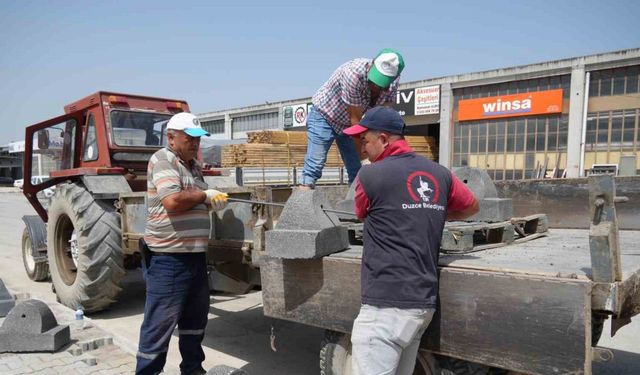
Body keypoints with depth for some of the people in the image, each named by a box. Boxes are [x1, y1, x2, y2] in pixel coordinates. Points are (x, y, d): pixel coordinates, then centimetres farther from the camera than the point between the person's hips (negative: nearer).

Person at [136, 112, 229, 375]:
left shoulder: (193, 166, 15)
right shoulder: (163, 159, -11)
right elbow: (173, 202, -25)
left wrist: (215, 201, 1)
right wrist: (205, 195, -10)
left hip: (195, 255, 9)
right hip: (169, 257, -9)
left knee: (195, 318, 20)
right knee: (160, 324, 1)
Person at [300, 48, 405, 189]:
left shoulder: (392, 82, -17)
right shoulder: (354, 73, -34)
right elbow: (355, 118, -29)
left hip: (350, 123, 5)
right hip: (324, 115, -5)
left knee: (358, 171, 1)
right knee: (314, 166, -16)